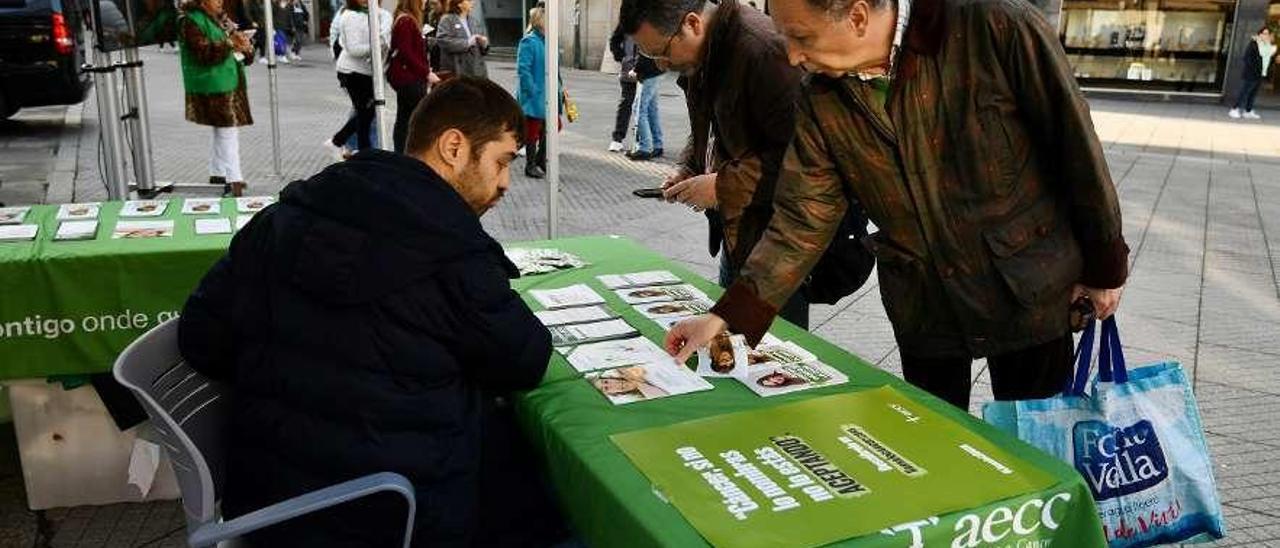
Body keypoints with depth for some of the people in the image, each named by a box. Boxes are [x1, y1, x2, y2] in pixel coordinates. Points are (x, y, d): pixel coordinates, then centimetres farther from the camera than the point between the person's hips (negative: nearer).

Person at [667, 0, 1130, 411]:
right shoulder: (821, 103, -8)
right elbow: (801, 221, -6)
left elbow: (1074, 142, -12)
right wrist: (726, 317, -14)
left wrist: (1105, 267, -3)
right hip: (922, 307, 3)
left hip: (1031, 290, -2)